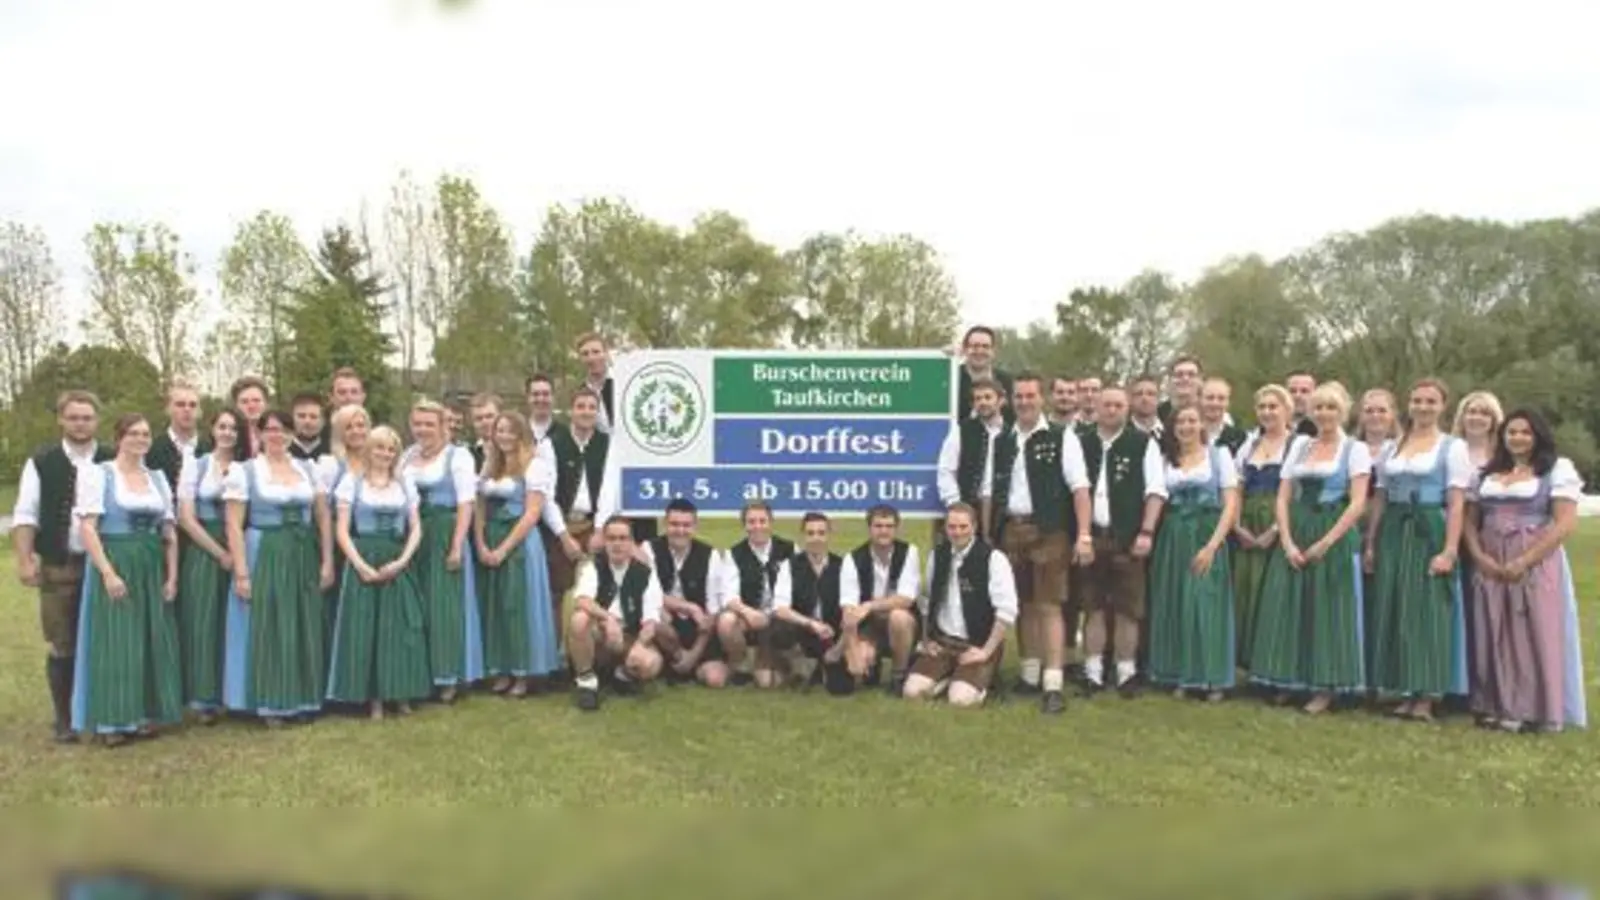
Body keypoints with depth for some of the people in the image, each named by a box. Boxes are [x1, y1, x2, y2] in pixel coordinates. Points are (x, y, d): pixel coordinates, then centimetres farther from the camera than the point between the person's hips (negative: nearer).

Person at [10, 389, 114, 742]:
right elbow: (25, 515, 0)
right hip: (57, 567, 0)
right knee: (62, 646, 6)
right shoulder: (41, 463, 1)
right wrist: (25, 560, -8)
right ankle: (65, 719, 18)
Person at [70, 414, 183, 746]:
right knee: (115, 642, -2)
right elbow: (87, 528, -11)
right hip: (114, 565, -5)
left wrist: (172, 576, 4)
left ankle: (147, 714, 17)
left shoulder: (158, 479, 12)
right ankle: (113, 721, 5)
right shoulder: (98, 475, -3)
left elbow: (169, 532, 12)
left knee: (153, 643, 7)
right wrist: (108, 572, -19)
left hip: (152, 569, 5)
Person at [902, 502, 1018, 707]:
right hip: (942, 641, 4)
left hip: (976, 645, -4)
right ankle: (947, 678, 12)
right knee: (913, 691, -16)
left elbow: (1007, 610, -15)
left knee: (961, 699, -25)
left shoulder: (993, 558, -11)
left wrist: (986, 651, -16)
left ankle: (979, 680, 8)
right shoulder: (936, 556, 6)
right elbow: (925, 602, 15)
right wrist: (927, 639, 6)